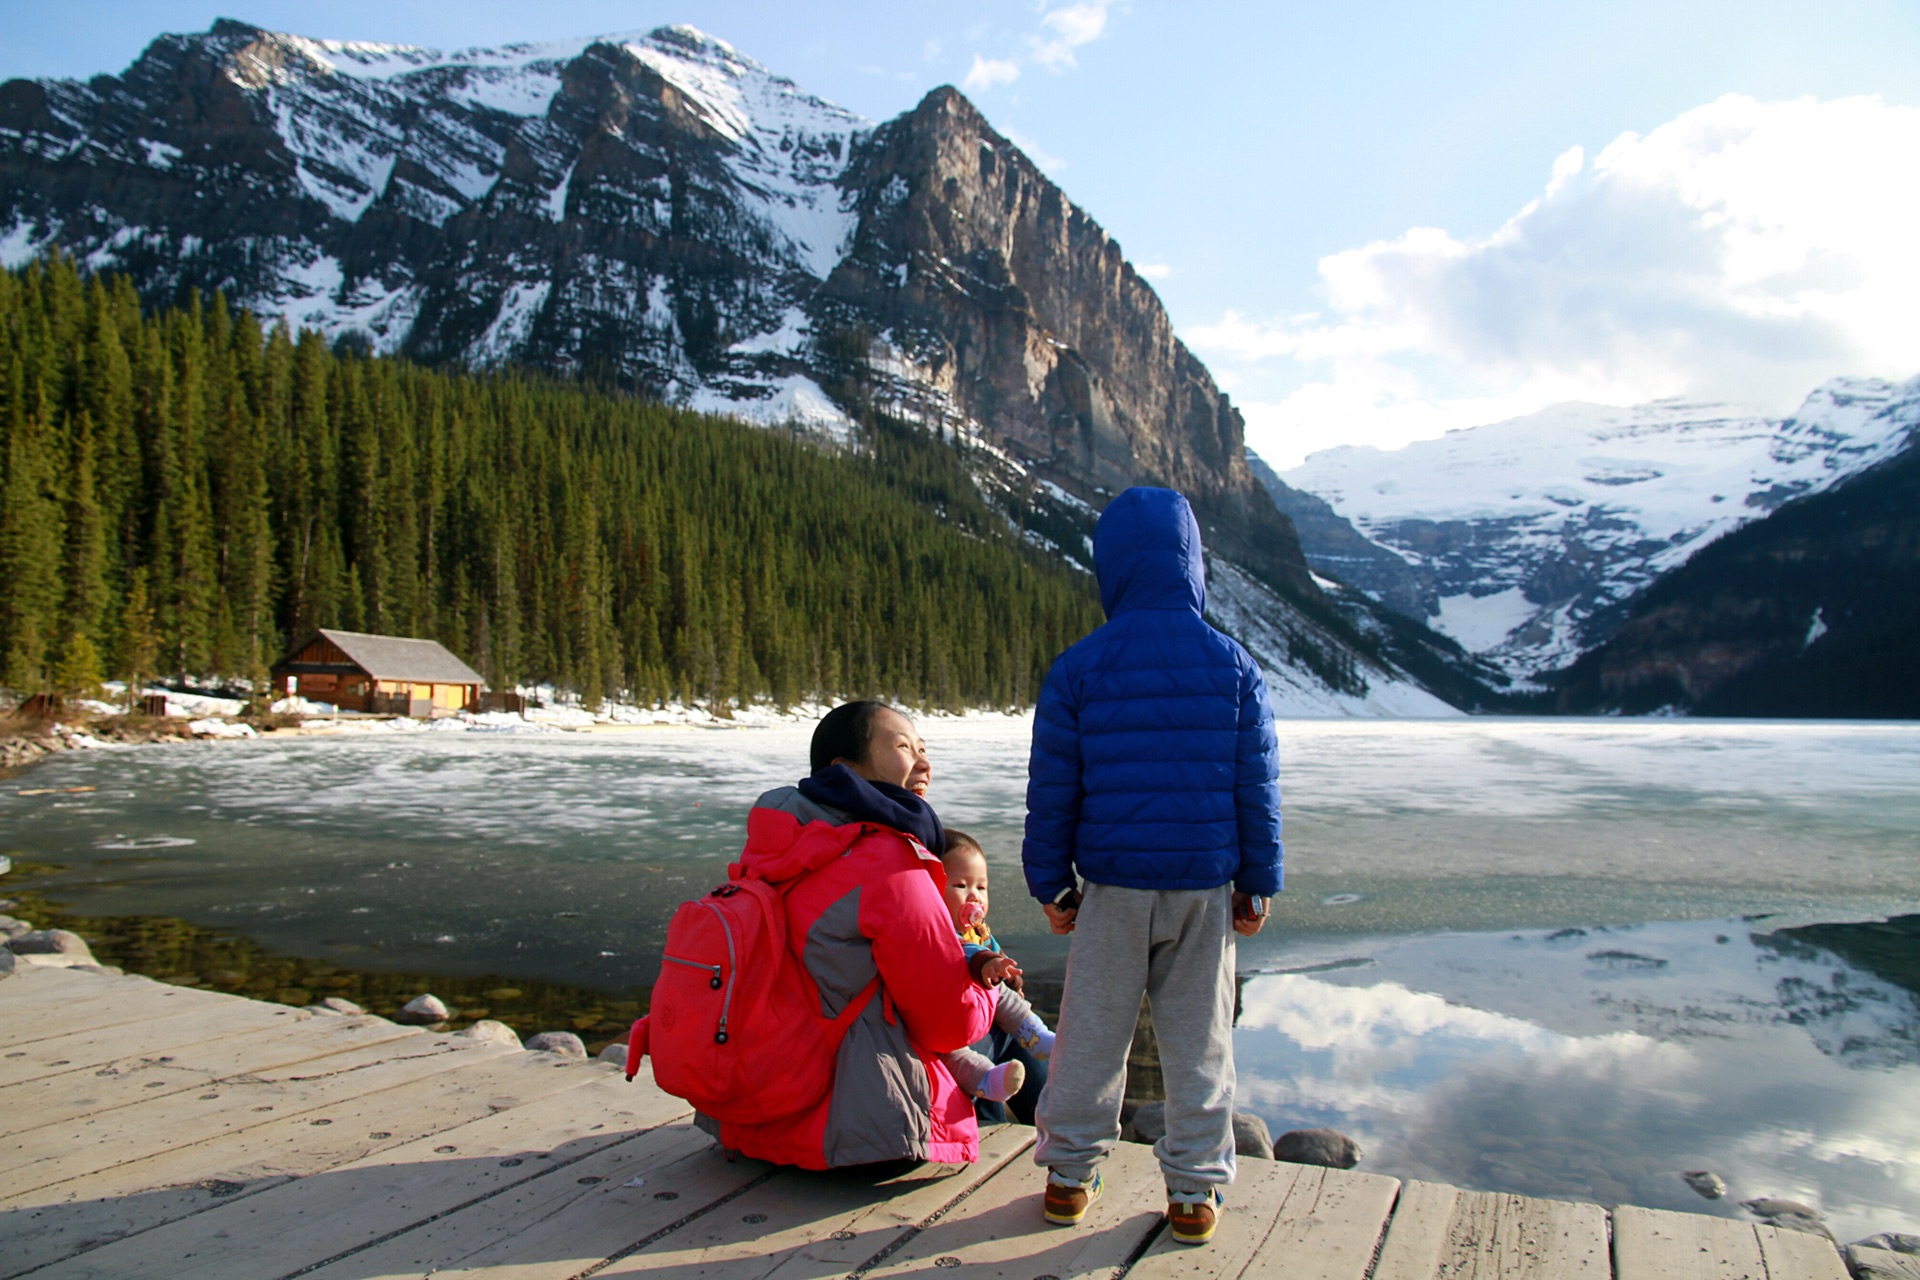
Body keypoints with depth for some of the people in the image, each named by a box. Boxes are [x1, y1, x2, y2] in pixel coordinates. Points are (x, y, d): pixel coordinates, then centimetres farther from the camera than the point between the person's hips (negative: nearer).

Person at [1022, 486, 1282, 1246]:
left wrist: (1051, 884, 8)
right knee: (1199, 1038, 11)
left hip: (1113, 885, -1)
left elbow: (1052, 792, -2)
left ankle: (1069, 1174, 22)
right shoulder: (1234, 667, -2)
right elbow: (1258, 790, 1)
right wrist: (1258, 884, 11)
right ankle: (1195, 1190, 20)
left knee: (1092, 1031, 11)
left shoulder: (1076, 670, -6)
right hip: (1206, 887, 1)